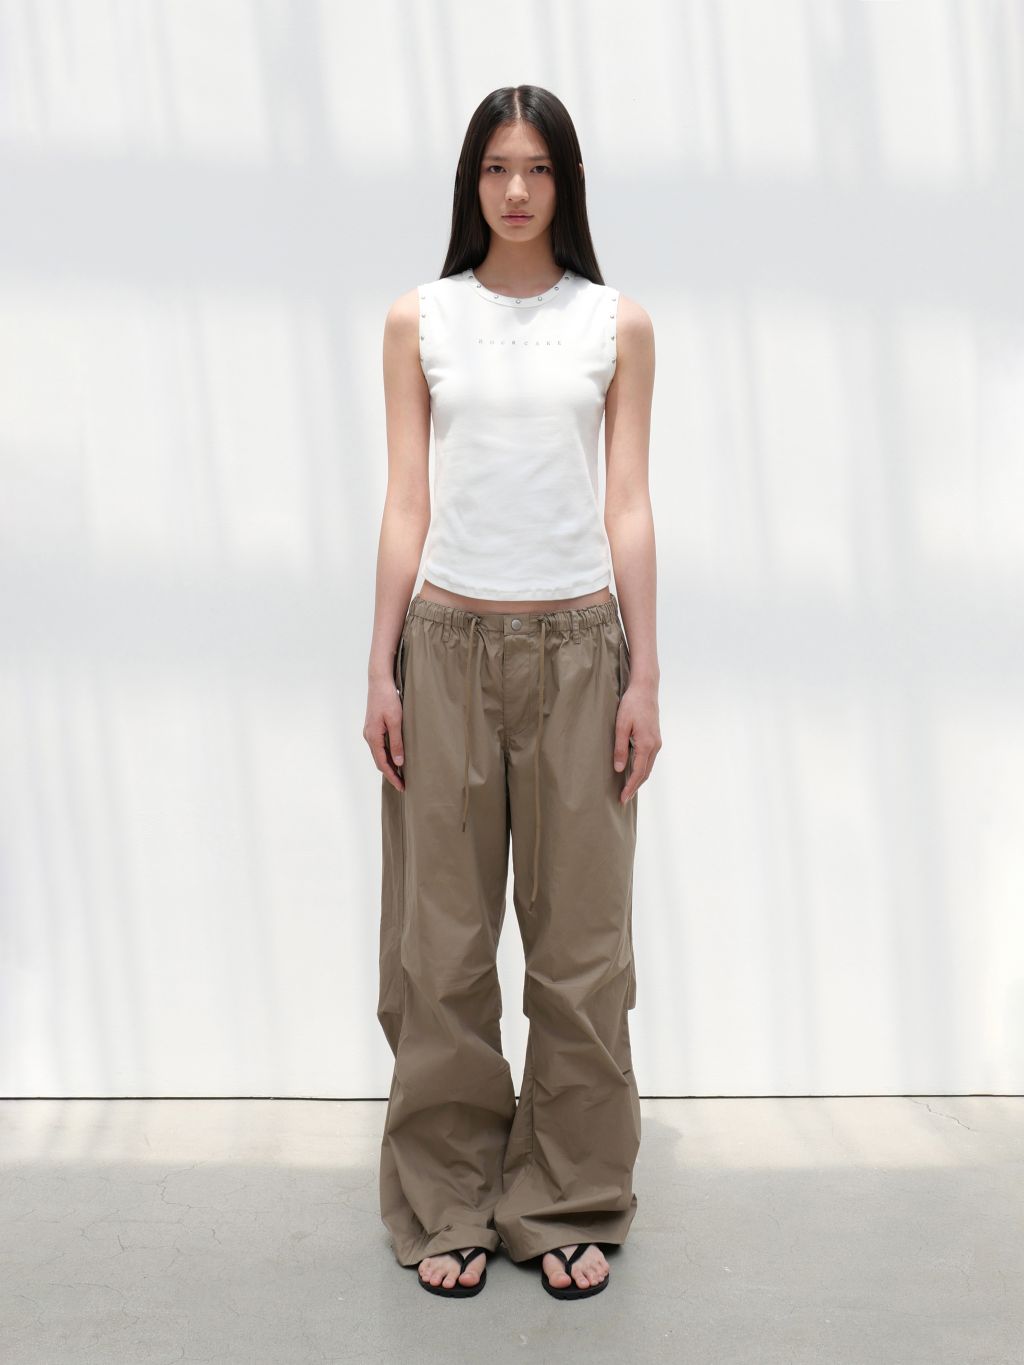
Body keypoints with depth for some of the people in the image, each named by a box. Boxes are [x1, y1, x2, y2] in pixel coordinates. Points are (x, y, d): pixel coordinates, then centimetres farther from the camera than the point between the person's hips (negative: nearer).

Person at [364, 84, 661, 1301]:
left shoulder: (617, 326, 6)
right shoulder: (419, 321, 6)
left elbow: (628, 507, 4)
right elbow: (406, 504, 4)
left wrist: (644, 675, -1)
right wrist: (381, 669, -2)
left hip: (577, 645, 0)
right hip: (449, 643, 0)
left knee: (579, 932, 4)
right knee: (442, 935, 4)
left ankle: (568, 1202, 19)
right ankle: (448, 1201, 19)